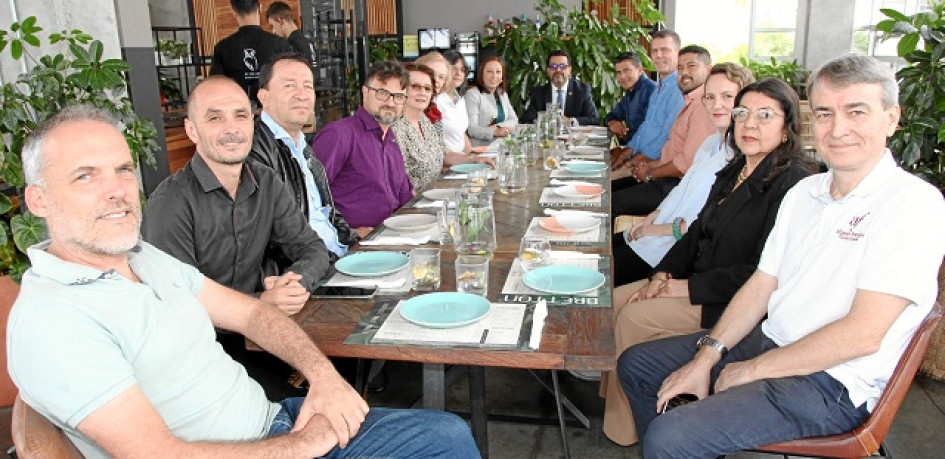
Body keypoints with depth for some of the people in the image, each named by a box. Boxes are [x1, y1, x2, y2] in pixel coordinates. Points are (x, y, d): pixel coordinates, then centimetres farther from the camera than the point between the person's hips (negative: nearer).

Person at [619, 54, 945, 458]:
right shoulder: (803, 192, 8)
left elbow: (863, 333, -22)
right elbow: (761, 285, 7)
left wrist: (752, 370, -15)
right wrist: (705, 359, -4)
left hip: (831, 384, -8)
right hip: (767, 341, 8)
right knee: (636, 364, 10)